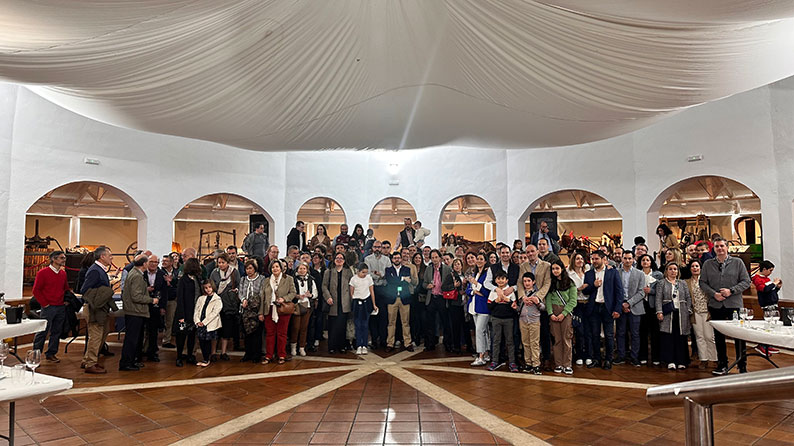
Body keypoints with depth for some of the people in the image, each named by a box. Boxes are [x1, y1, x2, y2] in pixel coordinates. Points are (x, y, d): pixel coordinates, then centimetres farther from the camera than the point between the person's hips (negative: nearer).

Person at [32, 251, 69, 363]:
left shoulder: (63, 273, 12)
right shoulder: (43, 273, -6)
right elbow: (36, 290, -6)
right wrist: (45, 303, -8)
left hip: (61, 307, 6)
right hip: (49, 307, -6)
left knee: (57, 332, 9)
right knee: (42, 331, -3)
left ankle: (51, 354, 18)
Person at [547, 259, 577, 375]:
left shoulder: (570, 282, 3)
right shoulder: (550, 283, 11)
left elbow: (573, 301, -1)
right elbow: (548, 299, 6)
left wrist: (563, 313, -9)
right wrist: (550, 313, -7)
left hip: (566, 312, -2)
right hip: (553, 312, 2)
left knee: (567, 339, -4)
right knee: (557, 339, 2)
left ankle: (567, 365, 3)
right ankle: (558, 364, 7)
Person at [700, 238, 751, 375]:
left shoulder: (737, 262, 3)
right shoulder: (707, 264, 6)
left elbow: (746, 281, 1)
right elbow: (703, 283, 6)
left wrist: (731, 290, -12)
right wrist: (714, 294, -9)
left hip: (734, 304, -2)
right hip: (715, 306, 2)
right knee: (718, 336, 9)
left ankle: (742, 366, 13)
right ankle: (722, 365, 21)